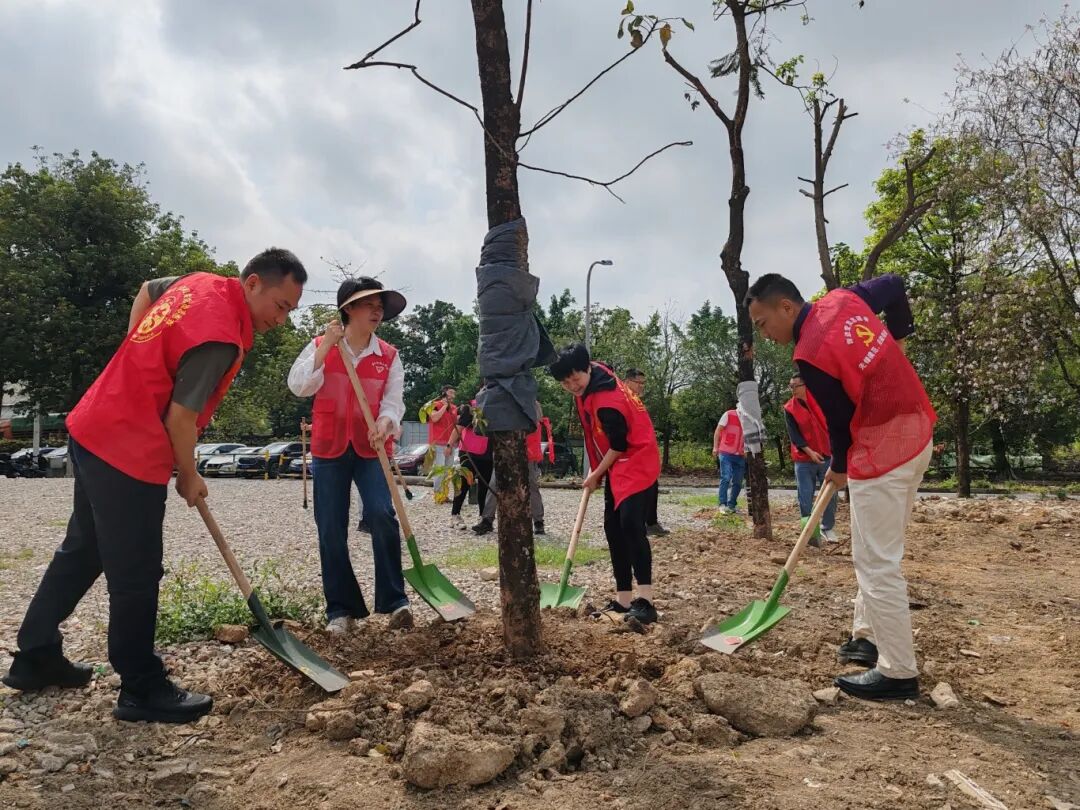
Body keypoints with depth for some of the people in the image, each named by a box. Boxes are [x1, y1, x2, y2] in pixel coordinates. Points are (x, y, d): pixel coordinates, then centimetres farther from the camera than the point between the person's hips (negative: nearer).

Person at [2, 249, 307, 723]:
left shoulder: (200, 283, 4)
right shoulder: (221, 338, -25)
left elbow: (146, 291, 25)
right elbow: (179, 419, -21)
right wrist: (189, 477, -4)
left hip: (93, 431, 10)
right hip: (129, 454, -10)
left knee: (80, 552, 22)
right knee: (135, 576, 1)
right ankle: (142, 691, 14)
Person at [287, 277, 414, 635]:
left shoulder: (389, 356, 5)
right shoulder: (320, 346, 3)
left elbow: (393, 400, -5)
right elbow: (298, 386, -10)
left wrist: (386, 422, -27)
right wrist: (325, 348, -17)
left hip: (371, 449, 0)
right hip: (328, 449, 0)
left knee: (381, 515, -19)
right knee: (331, 531, 2)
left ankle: (395, 601, -7)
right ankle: (341, 610, 14)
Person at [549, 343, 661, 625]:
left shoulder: (608, 401, -27)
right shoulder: (593, 374, 0)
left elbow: (619, 446, -19)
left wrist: (596, 475, -5)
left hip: (637, 461, -10)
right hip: (616, 464, 10)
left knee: (630, 522, -23)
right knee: (613, 527, 8)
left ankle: (645, 601, -25)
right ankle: (623, 599, 13)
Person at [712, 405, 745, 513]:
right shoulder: (729, 415, -1)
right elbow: (718, 430, -2)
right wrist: (715, 447, -10)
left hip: (740, 456, 5)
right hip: (726, 453, -5)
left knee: (737, 482, 6)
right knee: (726, 478, -13)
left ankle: (731, 505, 16)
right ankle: (723, 504, -10)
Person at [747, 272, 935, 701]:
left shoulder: (809, 356, -21)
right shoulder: (843, 299, 2)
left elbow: (840, 418, -10)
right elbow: (894, 285, 19)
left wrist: (838, 469, 8)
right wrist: (897, 339, 23)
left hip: (883, 449, -10)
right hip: (917, 432, 10)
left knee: (876, 562, -2)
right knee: (875, 551, 19)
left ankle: (898, 672, 6)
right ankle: (869, 635, 30)